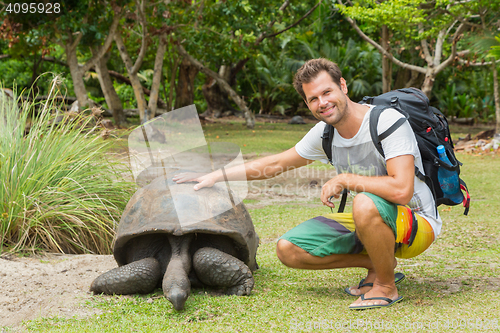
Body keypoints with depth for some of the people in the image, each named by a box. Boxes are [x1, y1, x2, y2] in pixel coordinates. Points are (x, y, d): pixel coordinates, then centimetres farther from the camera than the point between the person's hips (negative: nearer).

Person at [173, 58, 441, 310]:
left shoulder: (388, 121, -23)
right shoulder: (324, 133, -2)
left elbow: (401, 191, -35)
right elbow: (275, 163, 12)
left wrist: (345, 180, -24)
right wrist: (216, 176, 10)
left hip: (417, 223, -7)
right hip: (373, 224, 7)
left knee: (365, 203, -40)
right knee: (288, 249, -4)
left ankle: (386, 286, -14)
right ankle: (378, 264, 8)